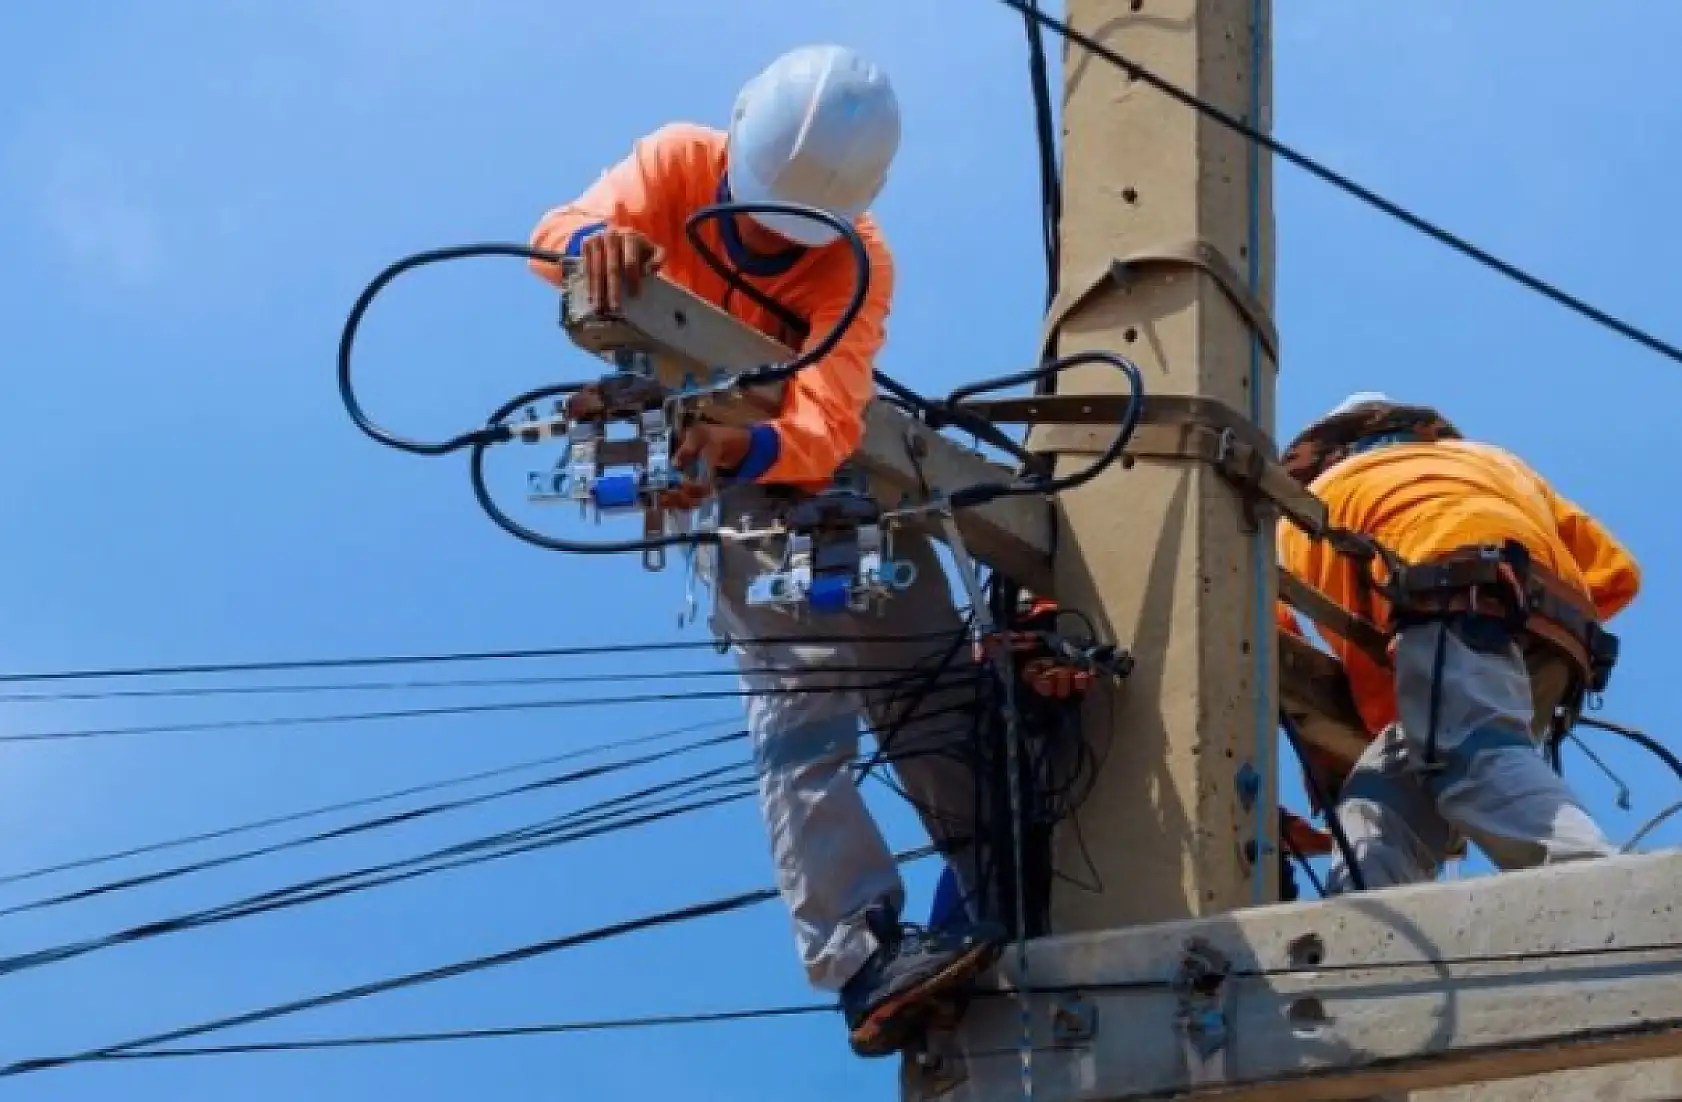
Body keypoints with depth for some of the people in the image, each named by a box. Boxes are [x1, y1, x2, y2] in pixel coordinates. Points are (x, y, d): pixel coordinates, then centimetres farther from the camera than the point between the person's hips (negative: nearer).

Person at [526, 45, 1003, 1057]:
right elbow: (557, 233, -32)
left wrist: (744, 443, -59)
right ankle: (861, 957, -32)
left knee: (936, 699, -2)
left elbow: (823, 426, -36)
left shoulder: (858, 262, -22)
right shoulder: (682, 164, -18)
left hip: (838, 468, 2)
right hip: (732, 488, -2)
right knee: (800, 709, -20)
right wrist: (597, 241, -57)